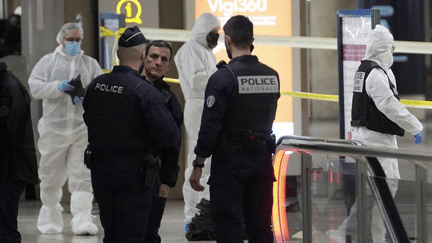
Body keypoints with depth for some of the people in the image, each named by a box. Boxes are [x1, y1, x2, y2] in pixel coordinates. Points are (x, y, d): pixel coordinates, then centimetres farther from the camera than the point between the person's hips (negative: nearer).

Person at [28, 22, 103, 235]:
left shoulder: (91, 64, 14)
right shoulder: (47, 62, 10)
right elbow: (35, 86, -2)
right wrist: (57, 87, -18)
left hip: (83, 127, 0)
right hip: (54, 127, 0)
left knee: (82, 176, -10)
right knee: (51, 176, 7)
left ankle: (82, 218, -14)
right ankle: (50, 218, 24)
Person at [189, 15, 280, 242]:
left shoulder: (223, 77, -13)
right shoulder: (272, 76, 5)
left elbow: (210, 125, -14)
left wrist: (198, 165, -8)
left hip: (230, 162, -5)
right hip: (262, 159, 5)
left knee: (228, 224, -1)